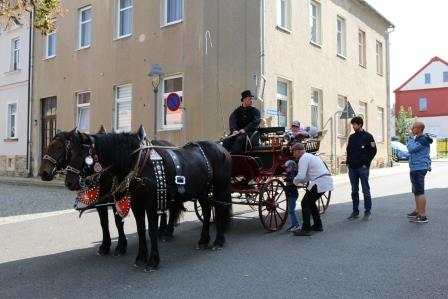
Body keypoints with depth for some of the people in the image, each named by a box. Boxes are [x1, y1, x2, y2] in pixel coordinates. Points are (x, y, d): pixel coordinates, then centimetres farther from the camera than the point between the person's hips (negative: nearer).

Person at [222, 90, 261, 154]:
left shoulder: (255, 111, 11)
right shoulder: (237, 111, 16)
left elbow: (255, 122, -5)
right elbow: (232, 120, 0)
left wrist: (244, 129, -21)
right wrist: (234, 130, -22)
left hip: (249, 132, -3)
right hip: (237, 132, 3)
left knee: (239, 139, -35)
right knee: (227, 140, -26)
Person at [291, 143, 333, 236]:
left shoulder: (303, 158, -7)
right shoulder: (310, 156, 24)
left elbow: (301, 176, -17)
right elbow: (307, 176, 25)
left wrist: (294, 181, 2)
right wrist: (299, 181, 13)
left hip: (320, 183, -10)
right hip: (327, 180, 10)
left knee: (305, 203, 0)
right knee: (311, 202, 22)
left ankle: (305, 229, -1)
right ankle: (317, 225, 29)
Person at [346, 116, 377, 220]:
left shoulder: (368, 136, -4)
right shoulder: (351, 137, 11)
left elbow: (373, 151, -5)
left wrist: (366, 163, -9)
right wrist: (348, 162, 6)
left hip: (363, 168, -5)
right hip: (352, 168, 5)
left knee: (365, 191, 2)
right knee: (354, 191, 9)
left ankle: (367, 211, 11)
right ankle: (355, 211, 17)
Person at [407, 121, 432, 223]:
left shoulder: (423, 139, -14)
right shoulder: (417, 139, 18)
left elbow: (411, 149, -25)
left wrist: (410, 139, -8)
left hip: (418, 169, -11)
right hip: (415, 168, 11)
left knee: (419, 192, -11)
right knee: (416, 192, 19)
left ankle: (423, 216, -10)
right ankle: (417, 211, 31)